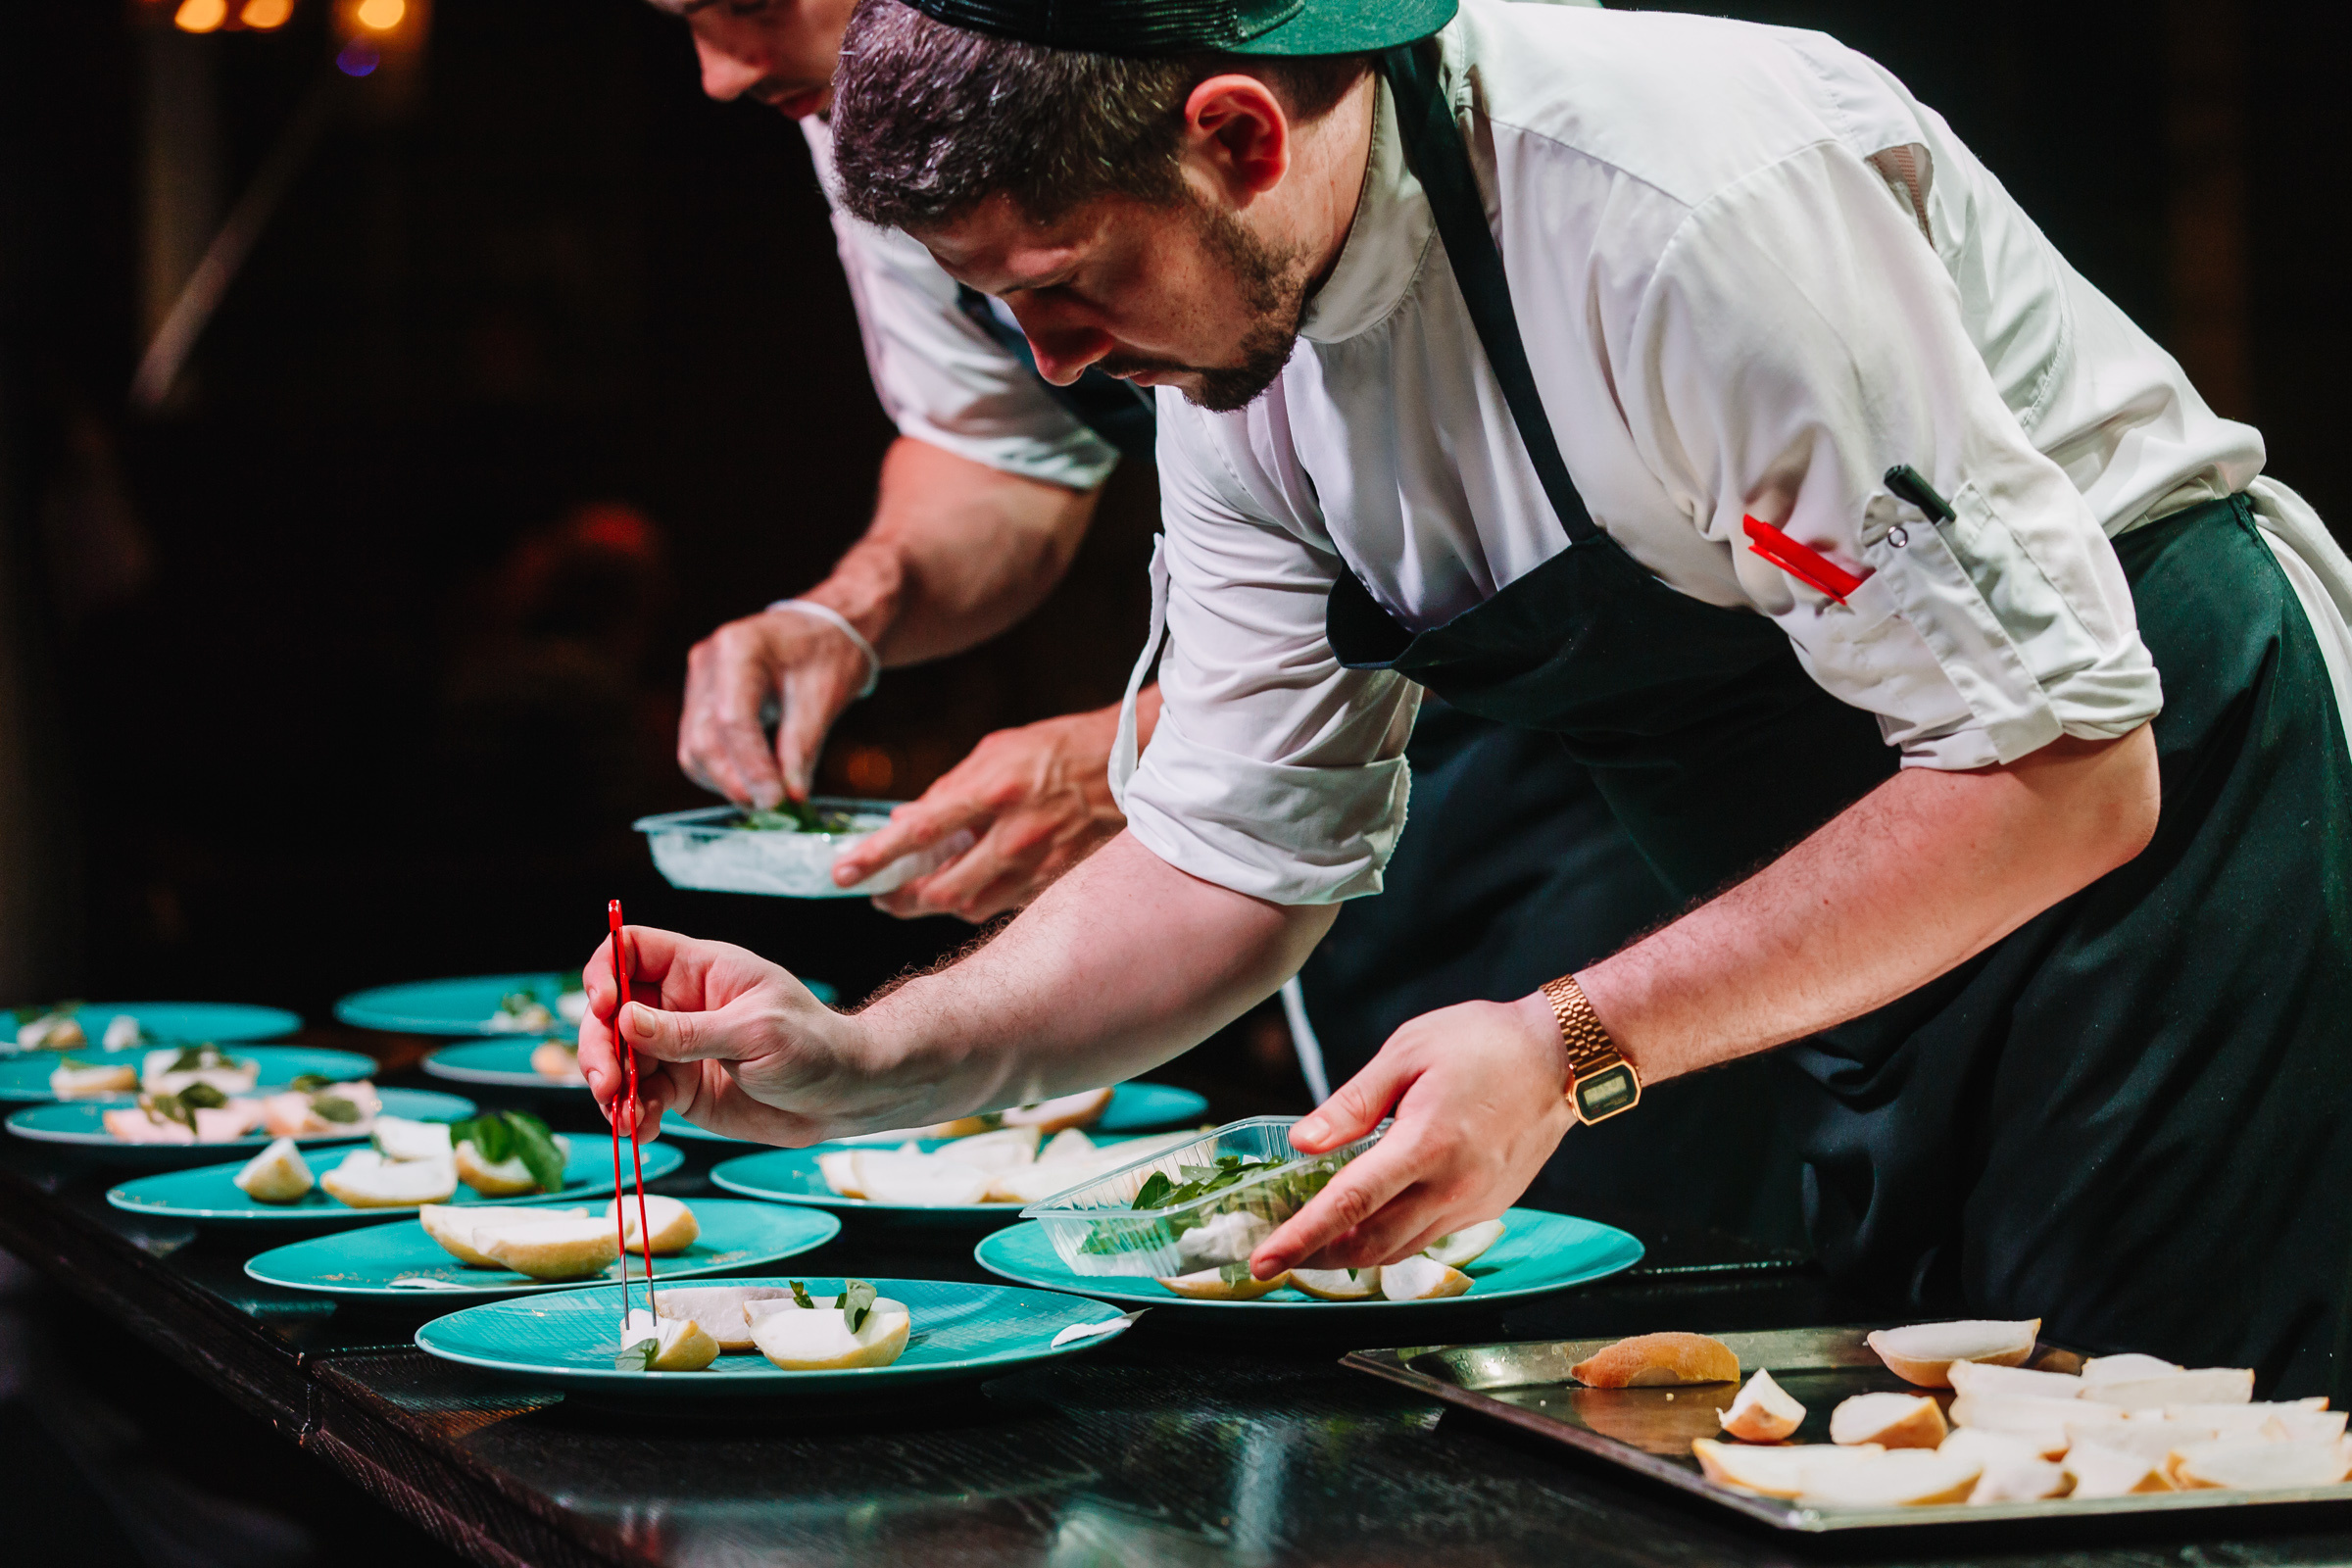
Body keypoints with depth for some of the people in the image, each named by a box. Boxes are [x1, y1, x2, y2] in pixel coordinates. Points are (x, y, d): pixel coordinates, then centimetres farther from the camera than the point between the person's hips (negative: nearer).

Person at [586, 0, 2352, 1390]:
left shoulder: (1686, 208, -31)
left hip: (2166, 832, -7)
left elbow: (2065, 766, -28)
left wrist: (1576, 1051, -32)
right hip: (1875, 967, 8)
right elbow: (1237, 862, 2)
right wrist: (864, 1064, -11)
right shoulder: (1233, 359, -5)